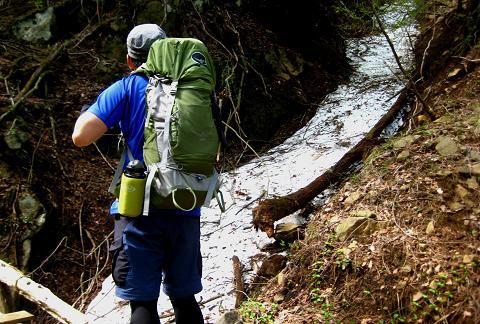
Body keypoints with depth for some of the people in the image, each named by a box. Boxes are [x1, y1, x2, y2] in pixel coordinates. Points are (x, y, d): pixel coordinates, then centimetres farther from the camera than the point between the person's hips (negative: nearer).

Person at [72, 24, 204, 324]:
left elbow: (81, 136, -9)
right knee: (185, 298, 16)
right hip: (186, 210, 4)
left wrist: (88, 111, 10)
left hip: (141, 210, -4)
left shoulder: (127, 88, -2)